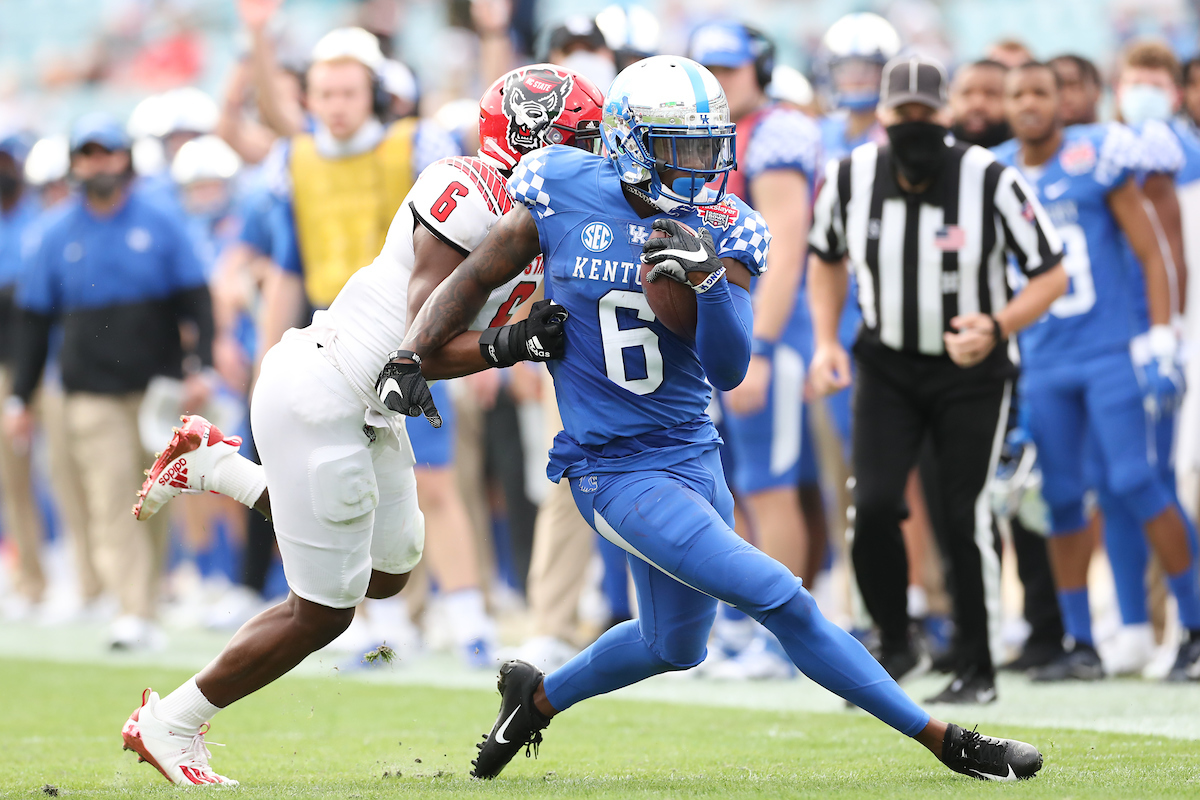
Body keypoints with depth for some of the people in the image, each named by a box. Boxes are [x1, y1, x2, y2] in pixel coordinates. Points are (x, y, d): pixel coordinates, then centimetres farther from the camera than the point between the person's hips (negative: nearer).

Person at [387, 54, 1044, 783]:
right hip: (615, 470, -5)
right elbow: (479, 277, 5)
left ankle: (536, 698, 44)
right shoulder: (567, 197, -9)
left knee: (675, 645, 20)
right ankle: (944, 741, -7)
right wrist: (411, 359, -5)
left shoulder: (724, 232, -3)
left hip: (694, 456, 5)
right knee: (781, 600, -14)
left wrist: (711, 278, -27)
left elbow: (727, 371, -11)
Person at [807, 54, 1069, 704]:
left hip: (971, 370, -2)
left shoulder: (990, 182, -19)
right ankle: (894, 643, 10)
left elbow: (1051, 275, -11)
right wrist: (826, 343, -1)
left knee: (965, 518, -3)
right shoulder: (850, 179, -9)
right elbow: (826, 259, 12)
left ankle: (977, 669, 11)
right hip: (886, 368, 2)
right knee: (873, 505, -12)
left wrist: (996, 328, -27)